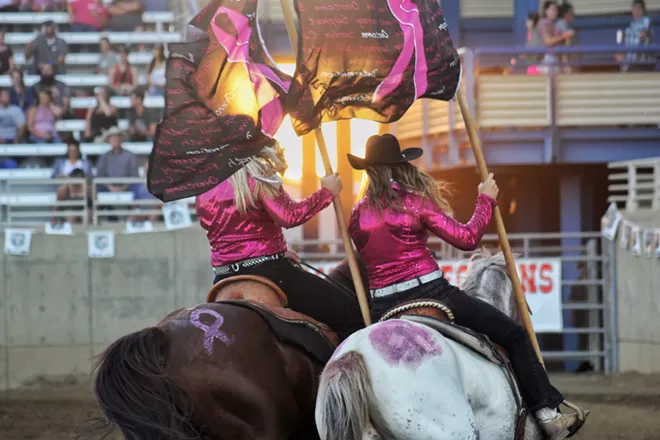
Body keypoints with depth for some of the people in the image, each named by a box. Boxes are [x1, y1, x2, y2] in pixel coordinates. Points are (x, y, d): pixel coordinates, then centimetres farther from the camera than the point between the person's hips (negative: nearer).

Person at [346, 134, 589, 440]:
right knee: (514, 335, 3)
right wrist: (486, 199, 6)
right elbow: (467, 238, -7)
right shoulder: (415, 202, -7)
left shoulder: (358, 214, 7)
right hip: (429, 295, -4)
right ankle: (547, 412, -2)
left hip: (382, 310, 5)